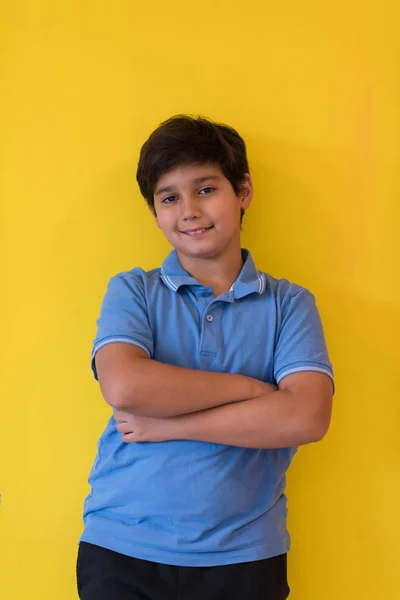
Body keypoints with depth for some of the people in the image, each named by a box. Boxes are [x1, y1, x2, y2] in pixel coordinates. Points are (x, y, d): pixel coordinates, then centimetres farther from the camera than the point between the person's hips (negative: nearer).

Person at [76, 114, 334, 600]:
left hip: (242, 557, 0)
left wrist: (167, 424, -13)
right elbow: (123, 387, -16)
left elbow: (307, 417, -13)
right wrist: (250, 388, -12)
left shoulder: (290, 304, 1)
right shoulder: (131, 291, 2)